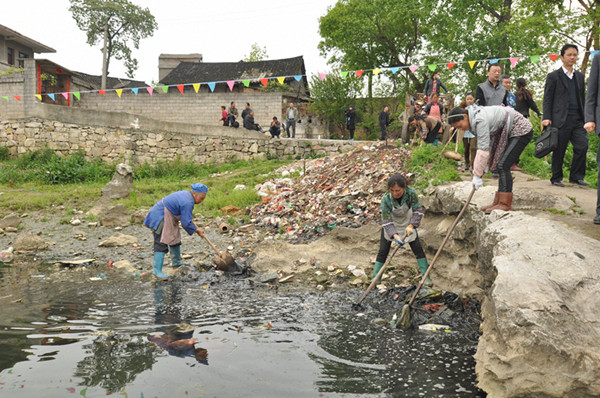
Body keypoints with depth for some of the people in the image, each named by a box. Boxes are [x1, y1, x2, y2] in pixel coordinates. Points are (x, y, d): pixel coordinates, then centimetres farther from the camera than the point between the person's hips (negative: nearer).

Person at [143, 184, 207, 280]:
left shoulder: (186, 194, 8)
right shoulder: (188, 202, -24)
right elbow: (186, 223, -24)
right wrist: (197, 231, -10)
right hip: (160, 219, -11)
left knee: (175, 239, 20)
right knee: (161, 243, -16)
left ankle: (176, 262, 35)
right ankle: (156, 270, -20)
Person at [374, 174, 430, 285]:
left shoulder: (411, 193, -29)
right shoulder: (386, 199, -32)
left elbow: (418, 210, -18)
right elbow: (387, 221, -28)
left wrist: (411, 226, -32)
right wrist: (395, 235, -40)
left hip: (407, 223, 2)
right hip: (390, 225, -1)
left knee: (417, 248, -1)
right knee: (383, 251, -5)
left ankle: (426, 277, 10)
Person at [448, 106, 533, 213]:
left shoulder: (480, 120, -28)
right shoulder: (474, 118, 3)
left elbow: (483, 150, -28)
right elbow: (484, 146, 9)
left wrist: (477, 175, -24)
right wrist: (484, 165, 6)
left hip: (522, 131, -10)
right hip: (510, 133, 10)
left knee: (502, 166, -17)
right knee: (501, 167, 6)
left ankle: (506, 204, -16)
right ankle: (498, 202, 7)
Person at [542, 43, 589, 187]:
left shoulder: (580, 76, 18)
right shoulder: (553, 76, 2)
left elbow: (582, 98, 21)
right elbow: (547, 99, -1)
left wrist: (585, 117, 15)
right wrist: (546, 118, -11)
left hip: (577, 120, 5)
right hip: (561, 120, -5)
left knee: (582, 147, -5)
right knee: (559, 151, 1)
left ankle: (576, 177, 6)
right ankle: (556, 178, 13)